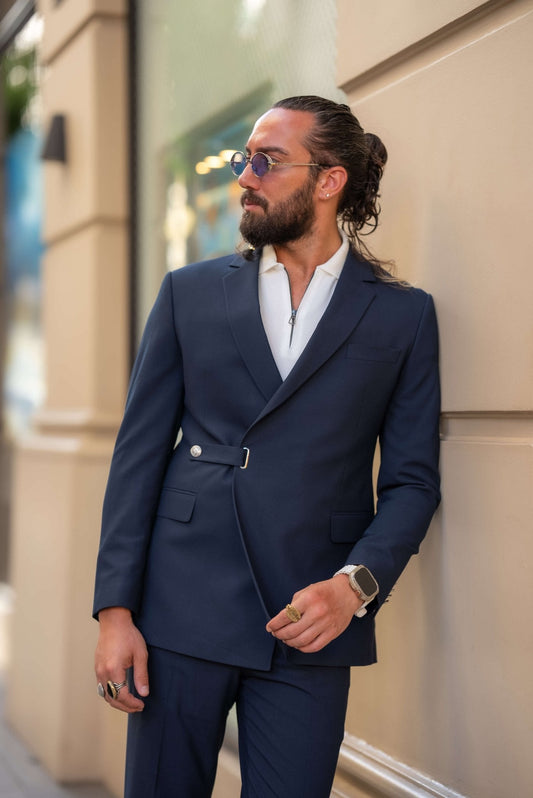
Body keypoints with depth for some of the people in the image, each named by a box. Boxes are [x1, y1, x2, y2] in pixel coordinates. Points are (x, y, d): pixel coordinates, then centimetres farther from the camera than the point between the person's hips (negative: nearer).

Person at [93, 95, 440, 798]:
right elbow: (139, 452, 5)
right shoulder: (190, 293, 8)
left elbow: (413, 479, 4)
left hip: (312, 626, -1)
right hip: (183, 609, 1)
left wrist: (356, 584, -14)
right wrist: (115, 611, -3)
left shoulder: (403, 315, 5)